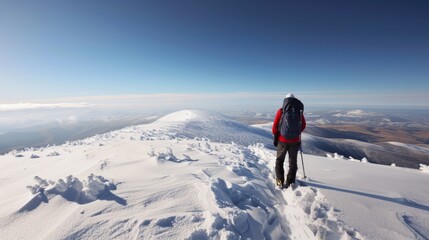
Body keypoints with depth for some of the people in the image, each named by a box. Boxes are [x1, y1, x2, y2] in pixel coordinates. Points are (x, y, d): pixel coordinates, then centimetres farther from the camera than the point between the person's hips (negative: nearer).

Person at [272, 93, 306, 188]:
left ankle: (280, 181, 13)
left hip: (282, 141, -1)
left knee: (279, 160, 17)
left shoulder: (281, 111, -8)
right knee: (293, 162, 17)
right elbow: (303, 125, 8)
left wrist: (275, 137, 8)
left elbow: (275, 126, -7)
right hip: (295, 141, 2)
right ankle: (290, 182, 21)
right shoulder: (299, 111, -3)